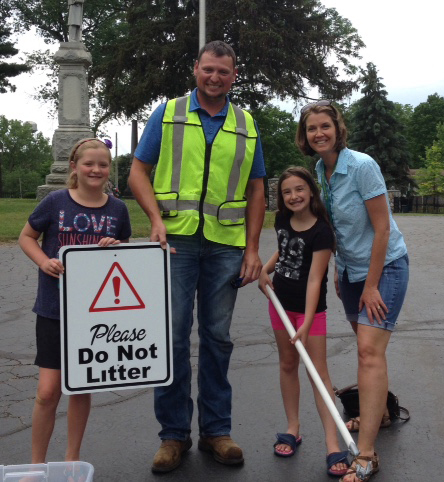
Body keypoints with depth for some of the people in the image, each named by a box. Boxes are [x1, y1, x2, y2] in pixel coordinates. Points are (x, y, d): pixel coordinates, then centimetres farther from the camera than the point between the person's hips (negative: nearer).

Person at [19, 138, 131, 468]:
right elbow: (27, 237, 6)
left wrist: (116, 248, -10)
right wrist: (45, 261, -13)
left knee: (82, 387, 12)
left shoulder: (118, 209, 1)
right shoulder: (56, 202, -6)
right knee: (48, 391, -3)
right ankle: (37, 464, 19)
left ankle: (73, 459, 31)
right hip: (54, 309, -2)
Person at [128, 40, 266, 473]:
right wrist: (156, 219, -11)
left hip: (226, 244, 2)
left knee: (217, 338, 8)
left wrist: (252, 249, 5)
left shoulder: (247, 126, 14)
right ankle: (174, 433, 14)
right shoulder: (167, 114, 9)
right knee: (172, 336, 0)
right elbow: (138, 172, 6)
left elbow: (255, 190, 14)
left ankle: (216, 430, 21)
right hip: (176, 240, -2)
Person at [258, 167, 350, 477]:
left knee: (318, 371, -6)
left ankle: (333, 446, -3)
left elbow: (314, 279, -25)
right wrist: (266, 268, 2)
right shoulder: (282, 221, -2)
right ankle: (293, 429, 25)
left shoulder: (321, 232, -21)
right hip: (281, 302, 6)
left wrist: (306, 323, -30)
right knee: (288, 364, 12)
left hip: (311, 307, -6)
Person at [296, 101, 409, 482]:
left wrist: (371, 286, -18)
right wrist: (339, 272, 14)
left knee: (370, 350, -15)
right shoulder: (320, 171, 1)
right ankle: (378, 412, 39)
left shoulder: (362, 166, -21)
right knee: (366, 347, 18)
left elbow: (382, 228, -20)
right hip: (351, 268, 7)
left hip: (384, 265, -7)